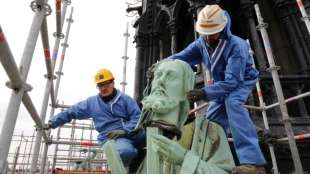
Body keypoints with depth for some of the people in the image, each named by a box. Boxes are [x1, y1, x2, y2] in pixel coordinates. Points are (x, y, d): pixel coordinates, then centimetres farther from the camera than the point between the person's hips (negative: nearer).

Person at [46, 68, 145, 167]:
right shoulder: (91, 102, 17)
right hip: (111, 137, -1)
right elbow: (70, 113, 22)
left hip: (132, 134, 1)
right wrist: (52, 123, 14)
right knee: (125, 151, -38)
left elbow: (137, 117, 0)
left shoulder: (125, 99, 10)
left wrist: (125, 131, -15)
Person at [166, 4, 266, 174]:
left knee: (232, 102, -37)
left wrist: (205, 93, -50)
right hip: (221, 84, 7)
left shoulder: (236, 45, -33)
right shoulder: (201, 43, -16)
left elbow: (232, 81, -39)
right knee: (212, 120, 5)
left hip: (241, 82, -6)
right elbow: (180, 57, -15)